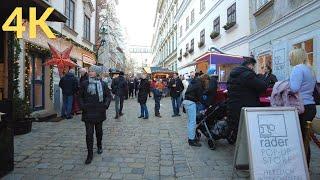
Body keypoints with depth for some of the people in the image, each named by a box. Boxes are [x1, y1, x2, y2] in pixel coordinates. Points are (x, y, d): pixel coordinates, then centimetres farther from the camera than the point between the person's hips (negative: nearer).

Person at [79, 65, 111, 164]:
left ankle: (99, 146, 42)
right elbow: (80, 96, 6)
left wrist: (105, 105, -7)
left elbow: (108, 95, 7)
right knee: (89, 133, -3)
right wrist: (82, 106, -7)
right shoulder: (84, 84, 0)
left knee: (99, 130, 18)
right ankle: (90, 154, 6)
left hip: (99, 111, 1)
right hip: (88, 112, -1)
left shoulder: (102, 84, 2)